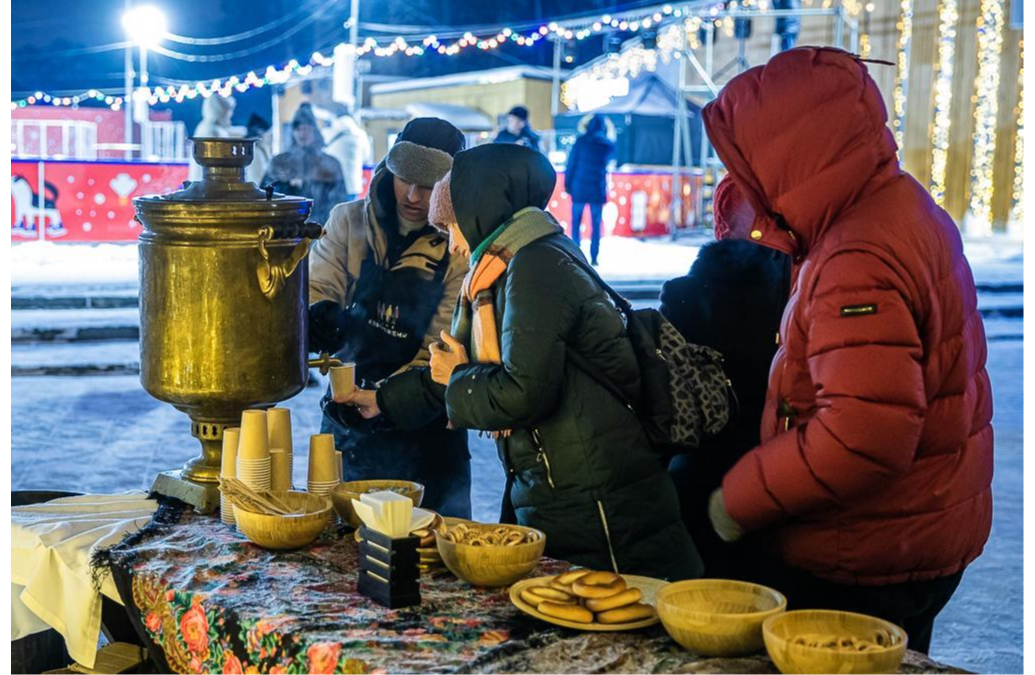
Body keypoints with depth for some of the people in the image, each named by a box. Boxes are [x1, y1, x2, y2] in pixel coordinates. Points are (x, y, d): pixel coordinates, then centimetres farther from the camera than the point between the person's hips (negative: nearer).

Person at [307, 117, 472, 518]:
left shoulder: (461, 252, -9)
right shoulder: (348, 222, 1)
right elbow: (318, 287, -1)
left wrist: (388, 398, -24)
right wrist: (316, 319, -25)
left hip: (422, 435, -2)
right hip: (345, 428, 3)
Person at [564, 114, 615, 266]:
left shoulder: (581, 141, -5)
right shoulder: (609, 145, 2)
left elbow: (571, 163, -4)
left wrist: (567, 184, 4)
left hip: (579, 187, -1)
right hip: (598, 189, 2)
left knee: (576, 222, 7)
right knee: (596, 224, 6)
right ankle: (594, 257, 1)